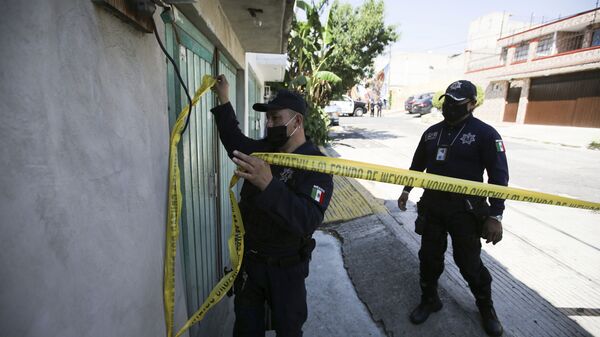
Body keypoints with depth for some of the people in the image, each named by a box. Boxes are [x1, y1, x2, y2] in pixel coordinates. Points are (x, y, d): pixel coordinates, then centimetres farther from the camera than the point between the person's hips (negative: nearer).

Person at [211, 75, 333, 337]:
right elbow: (234, 142, 19)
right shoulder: (263, 149, -2)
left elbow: (308, 221, -35)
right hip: (248, 258, 6)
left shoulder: (316, 165, -22)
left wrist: (269, 185, -47)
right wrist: (223, 99, 15)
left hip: (286, 267, -5)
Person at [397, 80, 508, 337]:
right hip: (431, 204, 5)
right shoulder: (432, 132, 7)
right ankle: (429, 300, 34)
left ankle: (486, 307, 37)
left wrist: (495, 216, -16)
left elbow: (498, 177, -11)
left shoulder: (484, 133, -9)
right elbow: (418, 164, 18)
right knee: (429, 256, 13)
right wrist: (406, 190, 19)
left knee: (469, 261, 9)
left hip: (465, 209, -4)